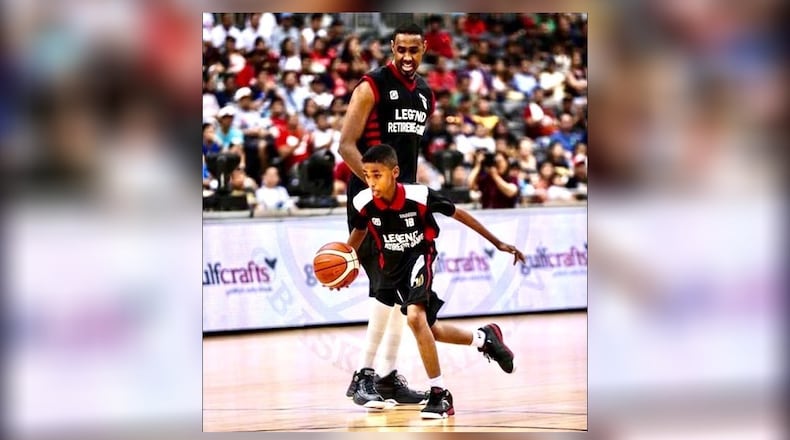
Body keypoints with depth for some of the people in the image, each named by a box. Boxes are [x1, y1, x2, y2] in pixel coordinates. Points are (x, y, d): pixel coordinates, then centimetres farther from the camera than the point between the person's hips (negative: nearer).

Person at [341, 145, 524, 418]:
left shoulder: (419, 197, -26)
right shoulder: (363, 203, -17)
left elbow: (458, 214, -10)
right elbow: (359, 232, 6)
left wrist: (498, 243, -4)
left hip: (420, 256, -5)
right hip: (393, 265, 5)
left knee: (415, 316, -29)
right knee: (428, 330, 16)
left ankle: (439, 394, -20)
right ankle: (483, 338, 44)